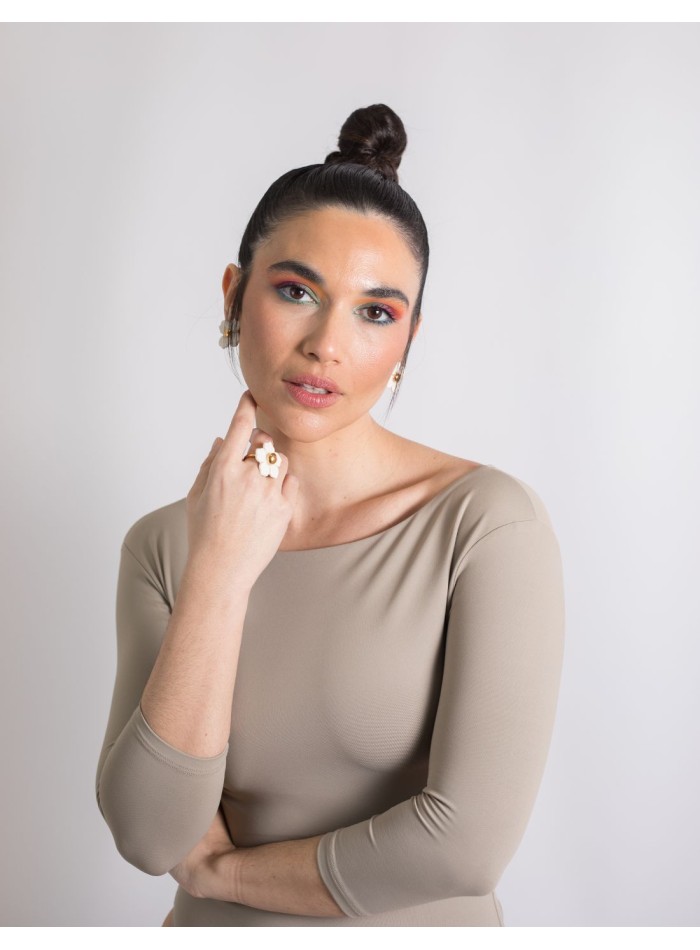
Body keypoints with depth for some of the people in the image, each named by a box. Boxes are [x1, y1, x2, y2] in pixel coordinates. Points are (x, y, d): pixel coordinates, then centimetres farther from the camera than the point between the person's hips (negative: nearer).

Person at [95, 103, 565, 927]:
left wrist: (224, 870, -12)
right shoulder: (163, 543, -8)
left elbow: (469, 842, -24)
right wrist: (220, 574, -24)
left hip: (417, 923, -2)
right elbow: (150, 836, -15)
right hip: (213, 926, 2)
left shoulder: (491, 521, -19)